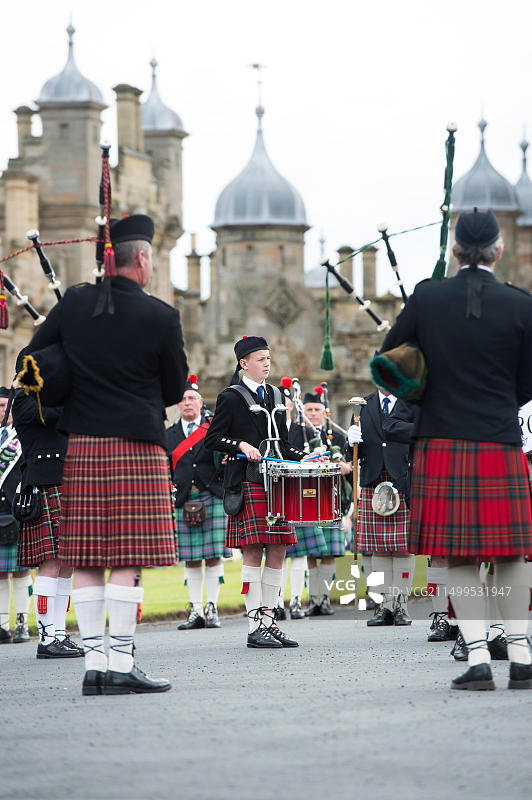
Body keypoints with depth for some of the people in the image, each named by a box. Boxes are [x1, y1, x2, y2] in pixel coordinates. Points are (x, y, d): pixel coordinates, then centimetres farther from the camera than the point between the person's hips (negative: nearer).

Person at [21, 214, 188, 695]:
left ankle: (94, 666, 7)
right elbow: (175, 391, 2)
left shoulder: (74, 303, 3)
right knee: (129, 560, -4)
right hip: (138, 447, -4)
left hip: (81, 447, 5)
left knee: (88, 561, 5)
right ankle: (121, 666, -6)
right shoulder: (161, 317, -7)